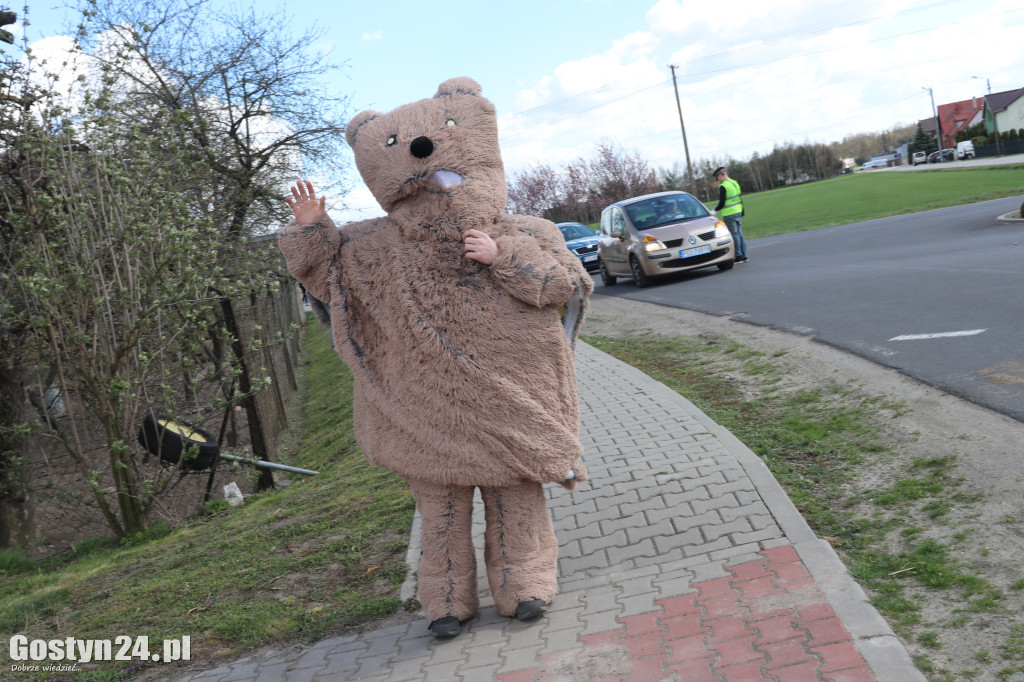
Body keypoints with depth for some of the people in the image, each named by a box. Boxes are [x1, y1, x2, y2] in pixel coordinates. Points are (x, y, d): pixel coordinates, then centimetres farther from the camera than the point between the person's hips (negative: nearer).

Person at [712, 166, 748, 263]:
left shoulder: (723, 187, -15)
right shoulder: (735, 183, 10)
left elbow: (722, 203, -16)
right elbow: (740, 198, 15)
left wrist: (715, 210, 0)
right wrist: (742, 211, 21)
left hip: (729, 214, -8)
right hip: (738, 212, 8)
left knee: (734, 235, -2)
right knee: (740, 233, 12)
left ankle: (738, 256, 0)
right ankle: (744, 256, 15)